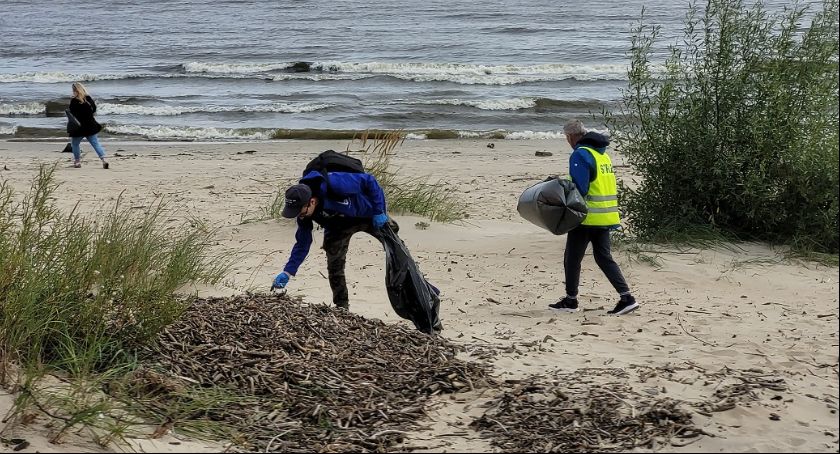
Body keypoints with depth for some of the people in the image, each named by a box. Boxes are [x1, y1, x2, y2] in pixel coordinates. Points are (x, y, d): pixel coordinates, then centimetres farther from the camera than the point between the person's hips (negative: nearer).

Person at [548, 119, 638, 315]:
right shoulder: (603, 154, 15)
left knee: (572, 258, 7)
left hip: (588, 216, -8)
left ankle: (570, 300, 16)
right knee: (604, 257, 12)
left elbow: (579, 188, -21)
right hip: (606, 216, 8)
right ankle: (626, 297, 4)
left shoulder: (580, 155, -14)